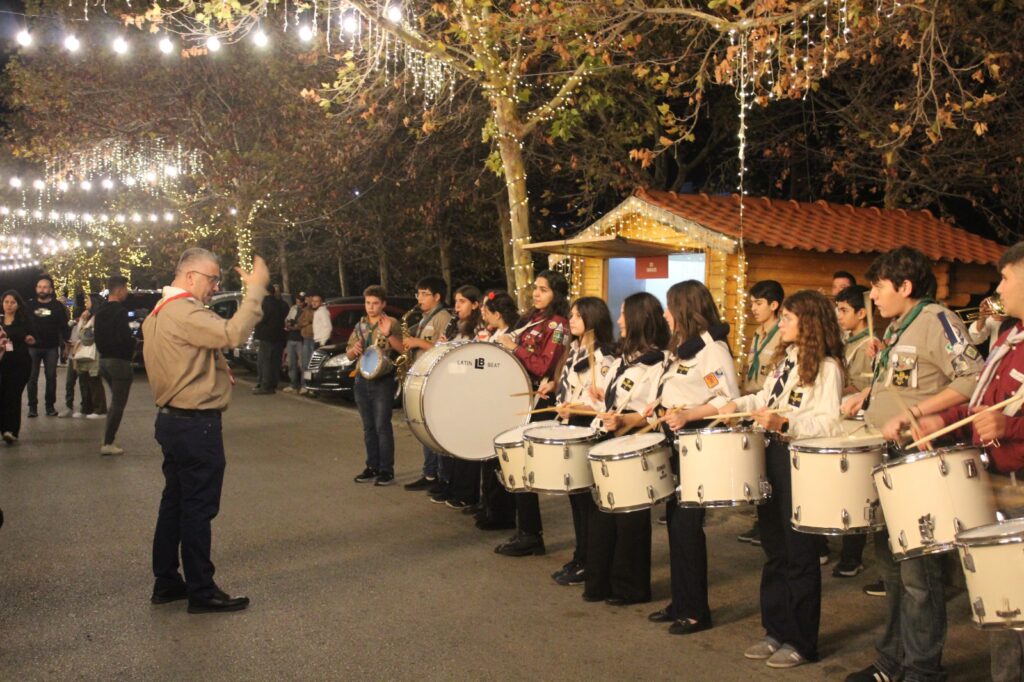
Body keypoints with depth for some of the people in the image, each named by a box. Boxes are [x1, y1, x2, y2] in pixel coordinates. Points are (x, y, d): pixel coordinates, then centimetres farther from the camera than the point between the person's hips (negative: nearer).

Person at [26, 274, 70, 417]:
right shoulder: (30, 306, 4)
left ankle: (50, 405, 13)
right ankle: (32, 406, 6)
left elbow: (64, 327, 1)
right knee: (32, 377, 1)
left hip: (51, 347, -1)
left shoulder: (58, 306, 0)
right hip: (33, 347, 1)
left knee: (51, 377, 5)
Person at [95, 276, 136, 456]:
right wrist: (133, 342, -7)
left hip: (104, 359, 9)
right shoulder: (120, 311, -18)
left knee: (115, 401, 21)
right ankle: (108, 443, -2)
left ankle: (109, 440, 22)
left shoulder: (100, 311, 11)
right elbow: (124, 337, -26)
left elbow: (98, 336, 15)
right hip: (119, 360, -9)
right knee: (118, 404, -2)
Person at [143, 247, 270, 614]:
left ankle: (166, 582, 25)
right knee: (198, 507, -3)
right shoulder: (184, 312, -19)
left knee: (175, 501, 16)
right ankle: (201, 591, 5)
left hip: (172, 419, 11)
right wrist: (255, 289, -28)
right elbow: (233, 333, -33)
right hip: (195, 424, -10)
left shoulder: (158, 314, 14)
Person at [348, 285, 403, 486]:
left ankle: (387, 470, -1)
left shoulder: (391, 323, -4)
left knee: (382, 426, -7)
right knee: (368, 427, 10)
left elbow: (403, 349, -12)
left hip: (383, 380, -6)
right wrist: (354, 349, -8)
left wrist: (388, 335, -25)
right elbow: (349, 355, 15)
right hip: (362, 380, 6)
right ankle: (372, 467, 18)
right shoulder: (360, 326, 12)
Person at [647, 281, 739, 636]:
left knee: (687, 525, -5)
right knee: (674, 522, 12)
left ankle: (695, 610, 7)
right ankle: (680, 602, 23)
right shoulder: (681, 347, 16)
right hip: (676, 442, 10)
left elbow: (729, 401, -21)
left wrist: (687, 414, -27)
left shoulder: (712, 348, -14)